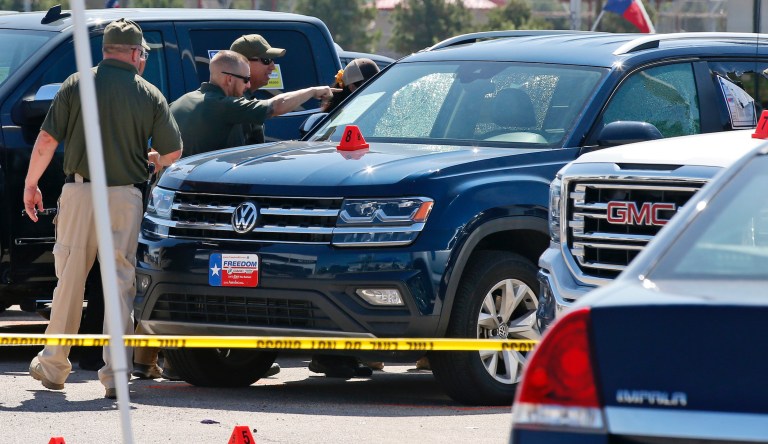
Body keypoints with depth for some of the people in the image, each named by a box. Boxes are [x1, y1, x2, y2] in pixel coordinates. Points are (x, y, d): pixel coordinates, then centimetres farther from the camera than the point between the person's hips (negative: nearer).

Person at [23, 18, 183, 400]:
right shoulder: (150, 96, 1)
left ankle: (53, 366, 19)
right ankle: (115, 374, -1)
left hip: (79, 193, 0)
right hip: (125, 196, 0)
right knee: (121, 282, 4)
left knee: (70, 279, 11)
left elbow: (47, 141, -3)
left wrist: (30, 185, 8)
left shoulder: (76, 85, 0)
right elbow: (172, 153, 3)